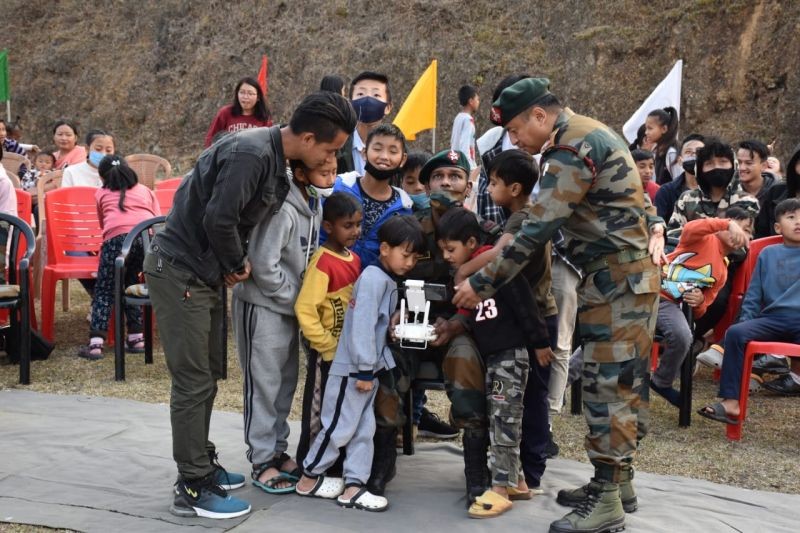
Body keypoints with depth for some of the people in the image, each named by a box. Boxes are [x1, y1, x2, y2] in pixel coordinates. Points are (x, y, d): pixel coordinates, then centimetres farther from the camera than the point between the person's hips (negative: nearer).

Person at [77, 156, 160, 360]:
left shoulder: (101, 194, 28)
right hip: (149, 236, 3)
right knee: (130, 285, 22)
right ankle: (136, 338, 17)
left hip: (117, 237, -3)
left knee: (104, 291, 7)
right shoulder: (146, 191, 31)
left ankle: (96, 343, -4)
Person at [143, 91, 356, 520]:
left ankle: (201, 465, 30)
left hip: (205, 273, 9)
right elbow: (219, 219, -28)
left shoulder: (273, 157, 7)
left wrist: (232, 265, 1)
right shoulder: (252, 153, -23)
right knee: (193, 381, -3)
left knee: (208, 376, 16)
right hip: (180, 271, -9)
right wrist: (237, 266, -12)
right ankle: (192, 489, 8)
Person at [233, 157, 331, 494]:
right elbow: (264, 265, -25)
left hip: (290, 306, 8)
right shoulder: (283, 210, -23)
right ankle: (262, 463, 11)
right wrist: (296, 300, -14)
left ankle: (278, 451, 27)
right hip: (262, 305, -8)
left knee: (286, 383, 14)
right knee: (264, 384, 1)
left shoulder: (313, 204, 4)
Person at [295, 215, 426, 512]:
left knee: (364, 429, 10)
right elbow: (362, 326, -24)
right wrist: (365, 370, -22)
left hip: (368, 366, 9)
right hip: (352, 368, -9)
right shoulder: (374, 278, -18)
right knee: (339, 427, 1)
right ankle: (309, 479, 17)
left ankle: (353, 486, 15)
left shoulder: (388, 280, 11)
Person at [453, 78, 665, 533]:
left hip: (619, 277, -10)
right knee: (624, 380, 13)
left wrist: (482, 283, -18)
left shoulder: (574, 146, -18)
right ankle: (618, 479, 23)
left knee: (608, 384, -7)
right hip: (626, 272, 10)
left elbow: (538, 230, -22)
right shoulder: (589, 133, 16)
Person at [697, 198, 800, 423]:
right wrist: (745, 320, 3)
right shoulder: (768, 254, 16)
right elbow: (753, 294, 15)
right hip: (772, 318, 1)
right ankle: (731, 403, -28)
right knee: (735, 333, -26)